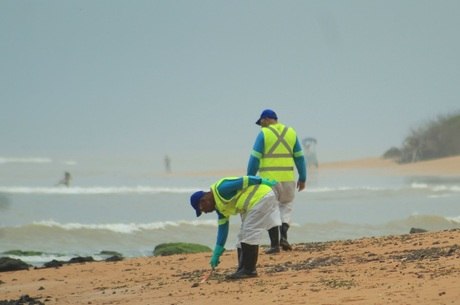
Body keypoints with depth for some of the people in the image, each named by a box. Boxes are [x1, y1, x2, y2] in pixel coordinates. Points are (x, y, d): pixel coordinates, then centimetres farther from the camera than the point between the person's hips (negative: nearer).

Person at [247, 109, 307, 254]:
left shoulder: (264, 134, -4)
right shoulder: (291, 133, 8)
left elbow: (255, 159, -7)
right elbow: (299, 157, 10)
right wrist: (302, 178, 17)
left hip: (268, 178, -3)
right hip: (288, 178, 3)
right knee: (286, 206, 18)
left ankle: (274, 244, 2)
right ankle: (283, 236, -4)